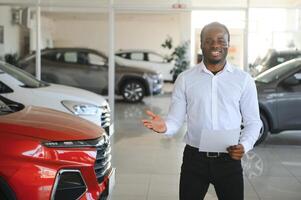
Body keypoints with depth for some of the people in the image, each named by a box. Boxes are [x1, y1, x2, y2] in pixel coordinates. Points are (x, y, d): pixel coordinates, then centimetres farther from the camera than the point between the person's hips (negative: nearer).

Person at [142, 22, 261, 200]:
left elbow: (253, 121, 5)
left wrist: (244, 145, -13)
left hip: (229, 160, 0)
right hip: (194, 158, 0)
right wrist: (165, 126, -23)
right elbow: (176, 119, 0)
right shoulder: (185, 79, 1)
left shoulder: (244, 80, 1)